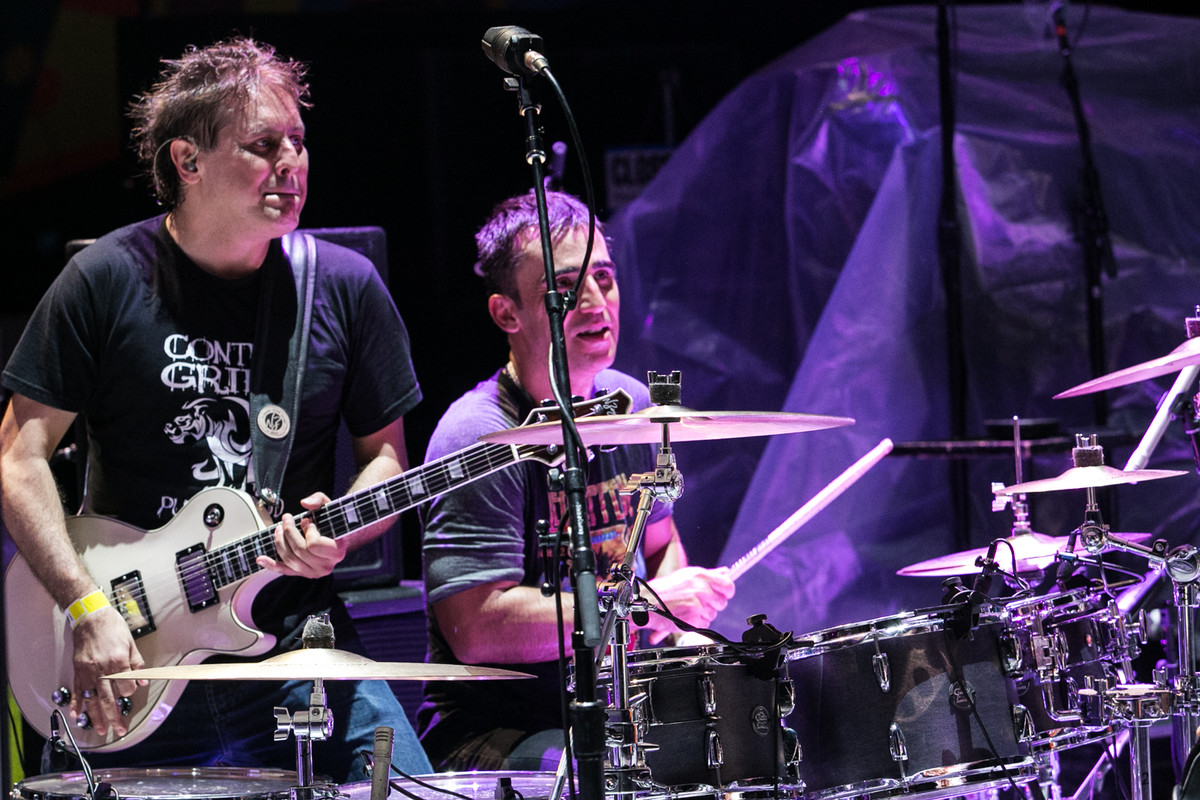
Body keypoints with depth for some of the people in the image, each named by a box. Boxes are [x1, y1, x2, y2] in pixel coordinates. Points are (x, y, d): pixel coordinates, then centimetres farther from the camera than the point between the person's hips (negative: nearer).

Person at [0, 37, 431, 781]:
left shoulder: (345, 287, 3)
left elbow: (386, 453, 11)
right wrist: (89, 607, -15)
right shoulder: (108, 281, -5)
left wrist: (343, 533, -11)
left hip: (295, 648, 2)